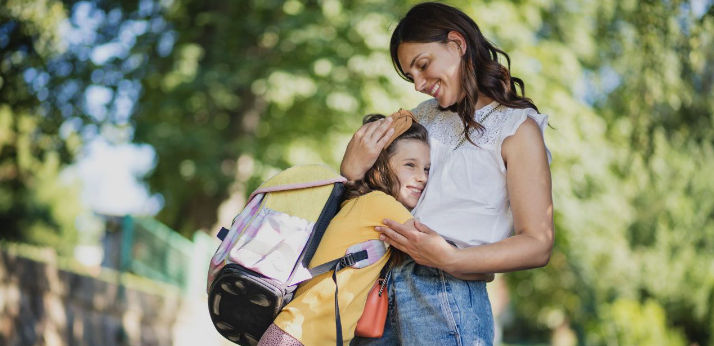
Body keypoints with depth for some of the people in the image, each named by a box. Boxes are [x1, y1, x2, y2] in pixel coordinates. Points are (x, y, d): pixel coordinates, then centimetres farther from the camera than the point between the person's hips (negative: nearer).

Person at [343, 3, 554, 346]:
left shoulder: (516, 127, -4)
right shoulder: (424, 116, 14)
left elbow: (538, 245, -10)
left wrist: (450, 259, -22)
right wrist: (351, 172, -5)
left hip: (445, 298, -6)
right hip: (379, 286, 6)